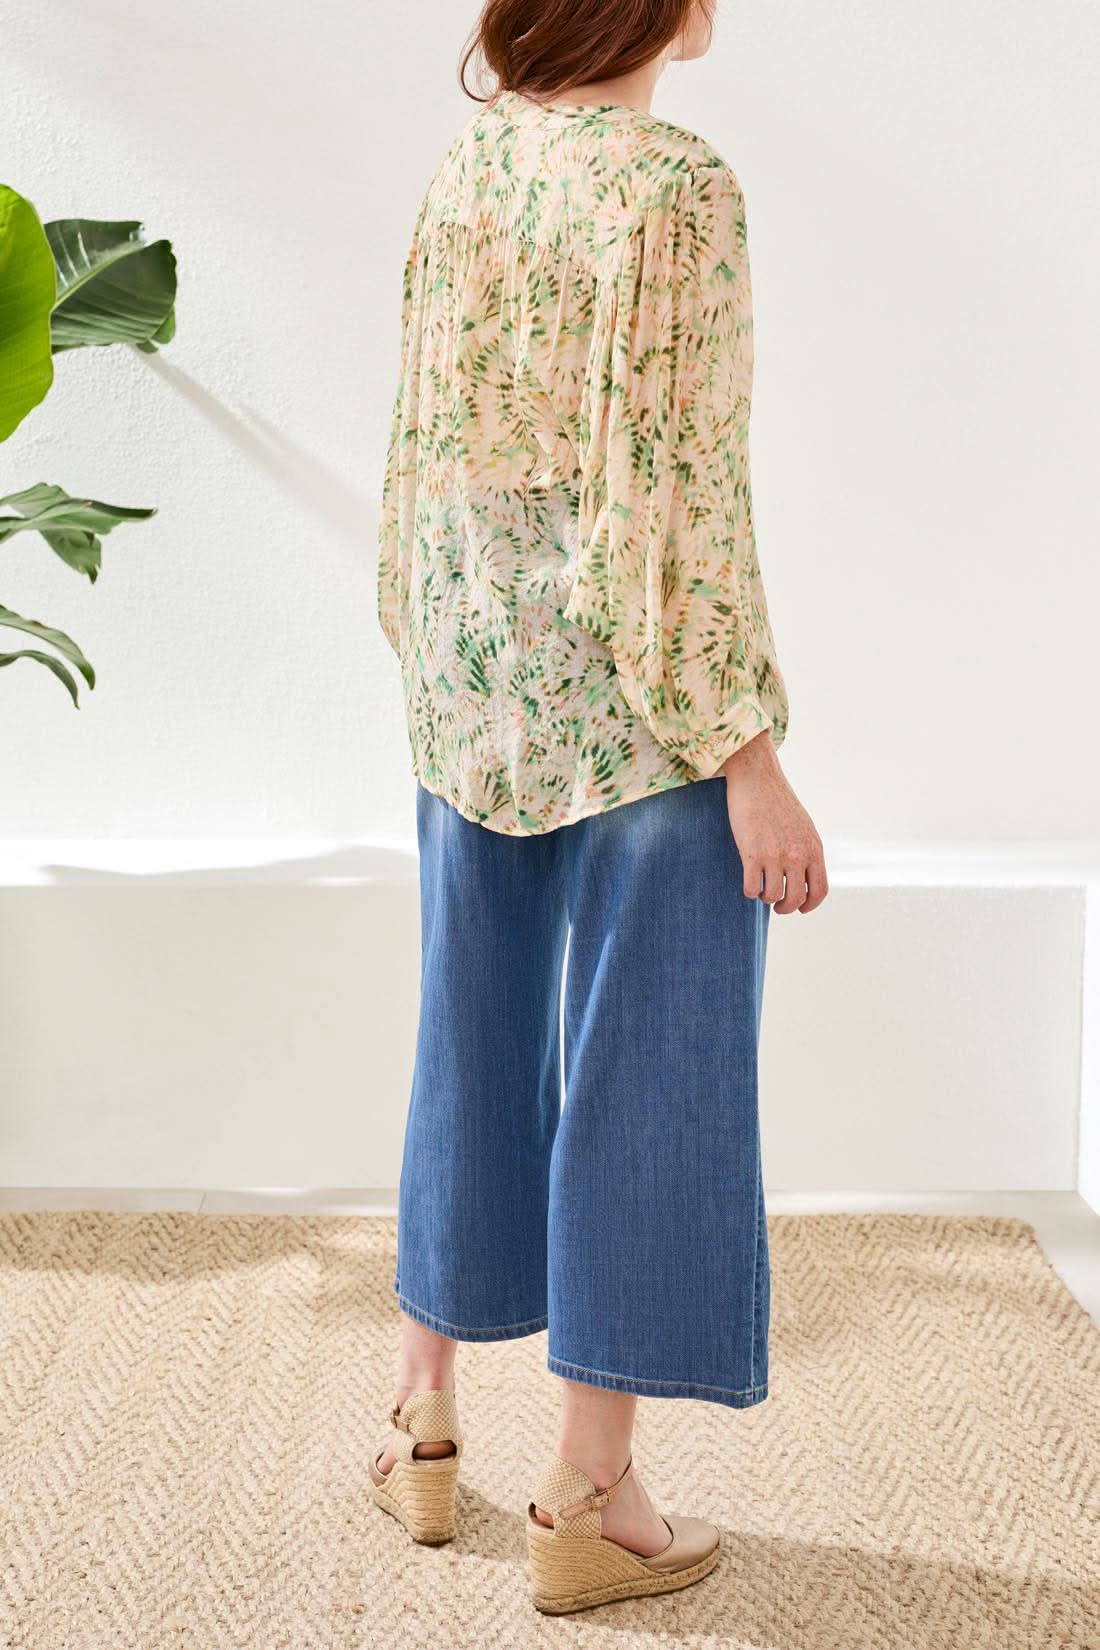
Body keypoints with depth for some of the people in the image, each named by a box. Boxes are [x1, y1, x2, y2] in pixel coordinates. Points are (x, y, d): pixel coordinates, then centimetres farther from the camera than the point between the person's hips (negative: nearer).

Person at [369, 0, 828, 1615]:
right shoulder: (673, 185, -15)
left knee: (474, 1048, 18)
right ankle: (589, 1503, 15)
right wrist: (752, 757, -16)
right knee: (643, 1073, 4)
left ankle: (425, 1425, 31)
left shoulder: (466, 170, 6)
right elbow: (673, 494, -20)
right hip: (637, 701, -7)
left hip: (480, 690, 7)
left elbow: (426, 449, 10)